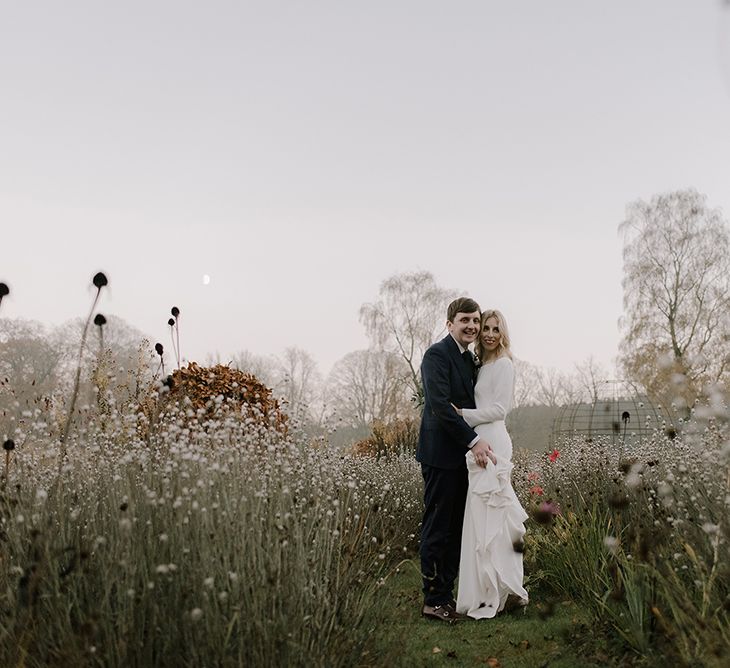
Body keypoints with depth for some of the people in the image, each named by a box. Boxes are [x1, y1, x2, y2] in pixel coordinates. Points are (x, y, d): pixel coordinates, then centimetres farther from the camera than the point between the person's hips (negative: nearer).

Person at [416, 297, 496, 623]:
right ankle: (433, 599, 7)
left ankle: (447, 593, 21)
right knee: (437, 528, -1)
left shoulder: (469, 359, 17)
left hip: (462, 454, 9)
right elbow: (440, 405, -21)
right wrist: (473, 440, -21)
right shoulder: (437, 354, -12)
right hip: (441, 453, -9)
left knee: (455, 529, 12)